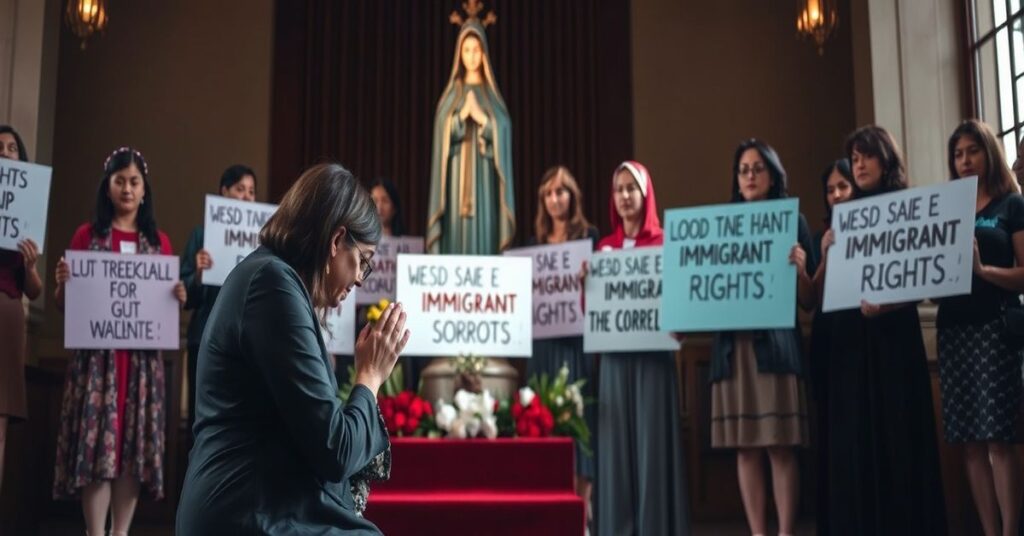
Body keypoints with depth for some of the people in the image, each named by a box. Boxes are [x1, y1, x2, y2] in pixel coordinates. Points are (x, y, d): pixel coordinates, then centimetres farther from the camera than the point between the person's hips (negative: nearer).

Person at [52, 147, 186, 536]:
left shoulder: (159, 241, 11)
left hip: (143, 357, 2)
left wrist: (179, 297, -5)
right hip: (96, 354, -2)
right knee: (96, 440, -7)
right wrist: (62, 283, -14)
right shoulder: (87, 235, 6)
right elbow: (64, 305, 7)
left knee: (135, 442, 2)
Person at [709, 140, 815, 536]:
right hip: (732, 342, 3)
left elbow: (809, 302, 1)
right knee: (744, 447, 4)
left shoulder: (793, 222, 5)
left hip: (776, 340, -3)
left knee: (780, 446, -5)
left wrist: (799, 269, -17)